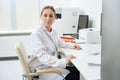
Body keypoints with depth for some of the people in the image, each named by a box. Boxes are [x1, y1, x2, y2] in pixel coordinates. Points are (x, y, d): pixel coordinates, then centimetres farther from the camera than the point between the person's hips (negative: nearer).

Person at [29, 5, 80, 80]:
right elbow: (42, 56, -29)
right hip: (44, 68, -8)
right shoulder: (36, 34, -19)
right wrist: (63, 61, -39)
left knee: (77, 71, -8)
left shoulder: (53, 31, 6)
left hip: (54, 64, 8)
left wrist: (72, 45, 8)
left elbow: (60, 43, 26)